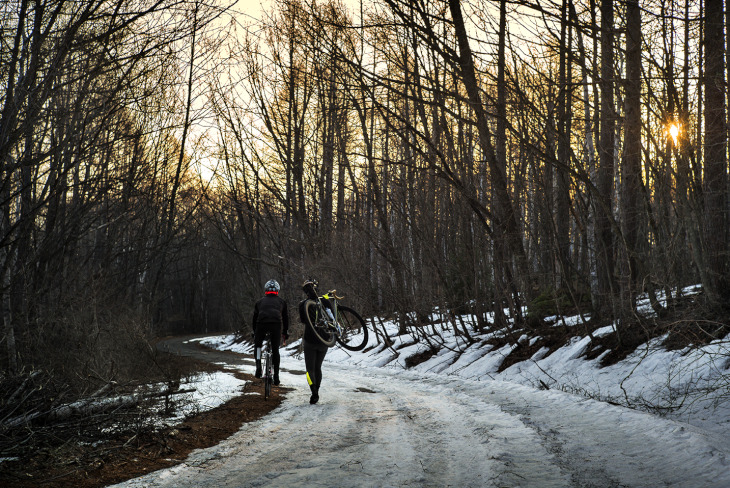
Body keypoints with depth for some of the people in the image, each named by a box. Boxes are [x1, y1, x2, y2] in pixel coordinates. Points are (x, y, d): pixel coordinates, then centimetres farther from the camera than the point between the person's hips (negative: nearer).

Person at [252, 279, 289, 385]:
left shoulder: (260, 302, 28)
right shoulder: (281, 301, 27)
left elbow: (254, 318, 30)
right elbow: (285, 318, 30)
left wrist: (254, 334, 38)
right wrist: (285, 333, 38)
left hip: (261, 324, 0)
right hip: (276, 324, 0)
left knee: (257, 345, 23)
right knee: (275, 350, 12)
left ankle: (258, 366, 2)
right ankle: (276, 376, 11)